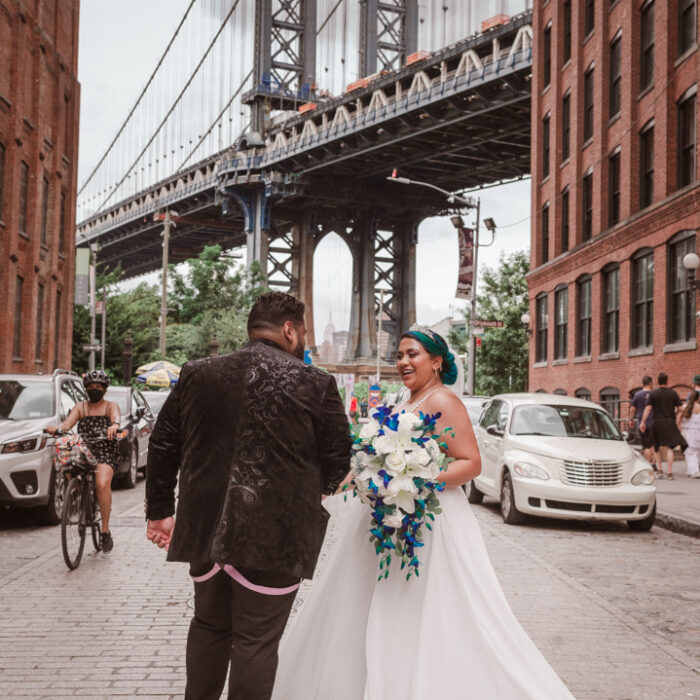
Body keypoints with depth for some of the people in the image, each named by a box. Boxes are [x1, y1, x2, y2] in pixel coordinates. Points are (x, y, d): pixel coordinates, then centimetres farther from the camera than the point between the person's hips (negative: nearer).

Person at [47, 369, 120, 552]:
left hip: (106, 452, -4)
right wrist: (56, 429, -22)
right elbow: (67, 423, 2)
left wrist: (114, 425, -39)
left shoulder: (111, 406, 11)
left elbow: (116, 417, -13)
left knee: (102, 483, -28)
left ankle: (105, 530, -20)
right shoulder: (80, 407, 20)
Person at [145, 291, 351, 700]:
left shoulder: (196, 375, 3)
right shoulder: (316, 384, -8)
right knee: (256, 641, 7)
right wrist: (312, 492, 19)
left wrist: (160, 509, 19)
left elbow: (163, 446, 8)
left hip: (207, 528, 4)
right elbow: (339, 459, -2)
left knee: (208, 628, 22)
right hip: (276, 536, -4)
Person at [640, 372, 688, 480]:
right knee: (669, 447, -2)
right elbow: (679, 408, 0)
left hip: (657, 422, 1)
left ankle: (659, 470, 11)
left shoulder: (653, 393, 0)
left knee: (658, 447, 15)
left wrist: (643, 422, -5)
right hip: (670, 422, -1)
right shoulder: (673, 393, 1)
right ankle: (669, 473, -7)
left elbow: (648, 408, -7)